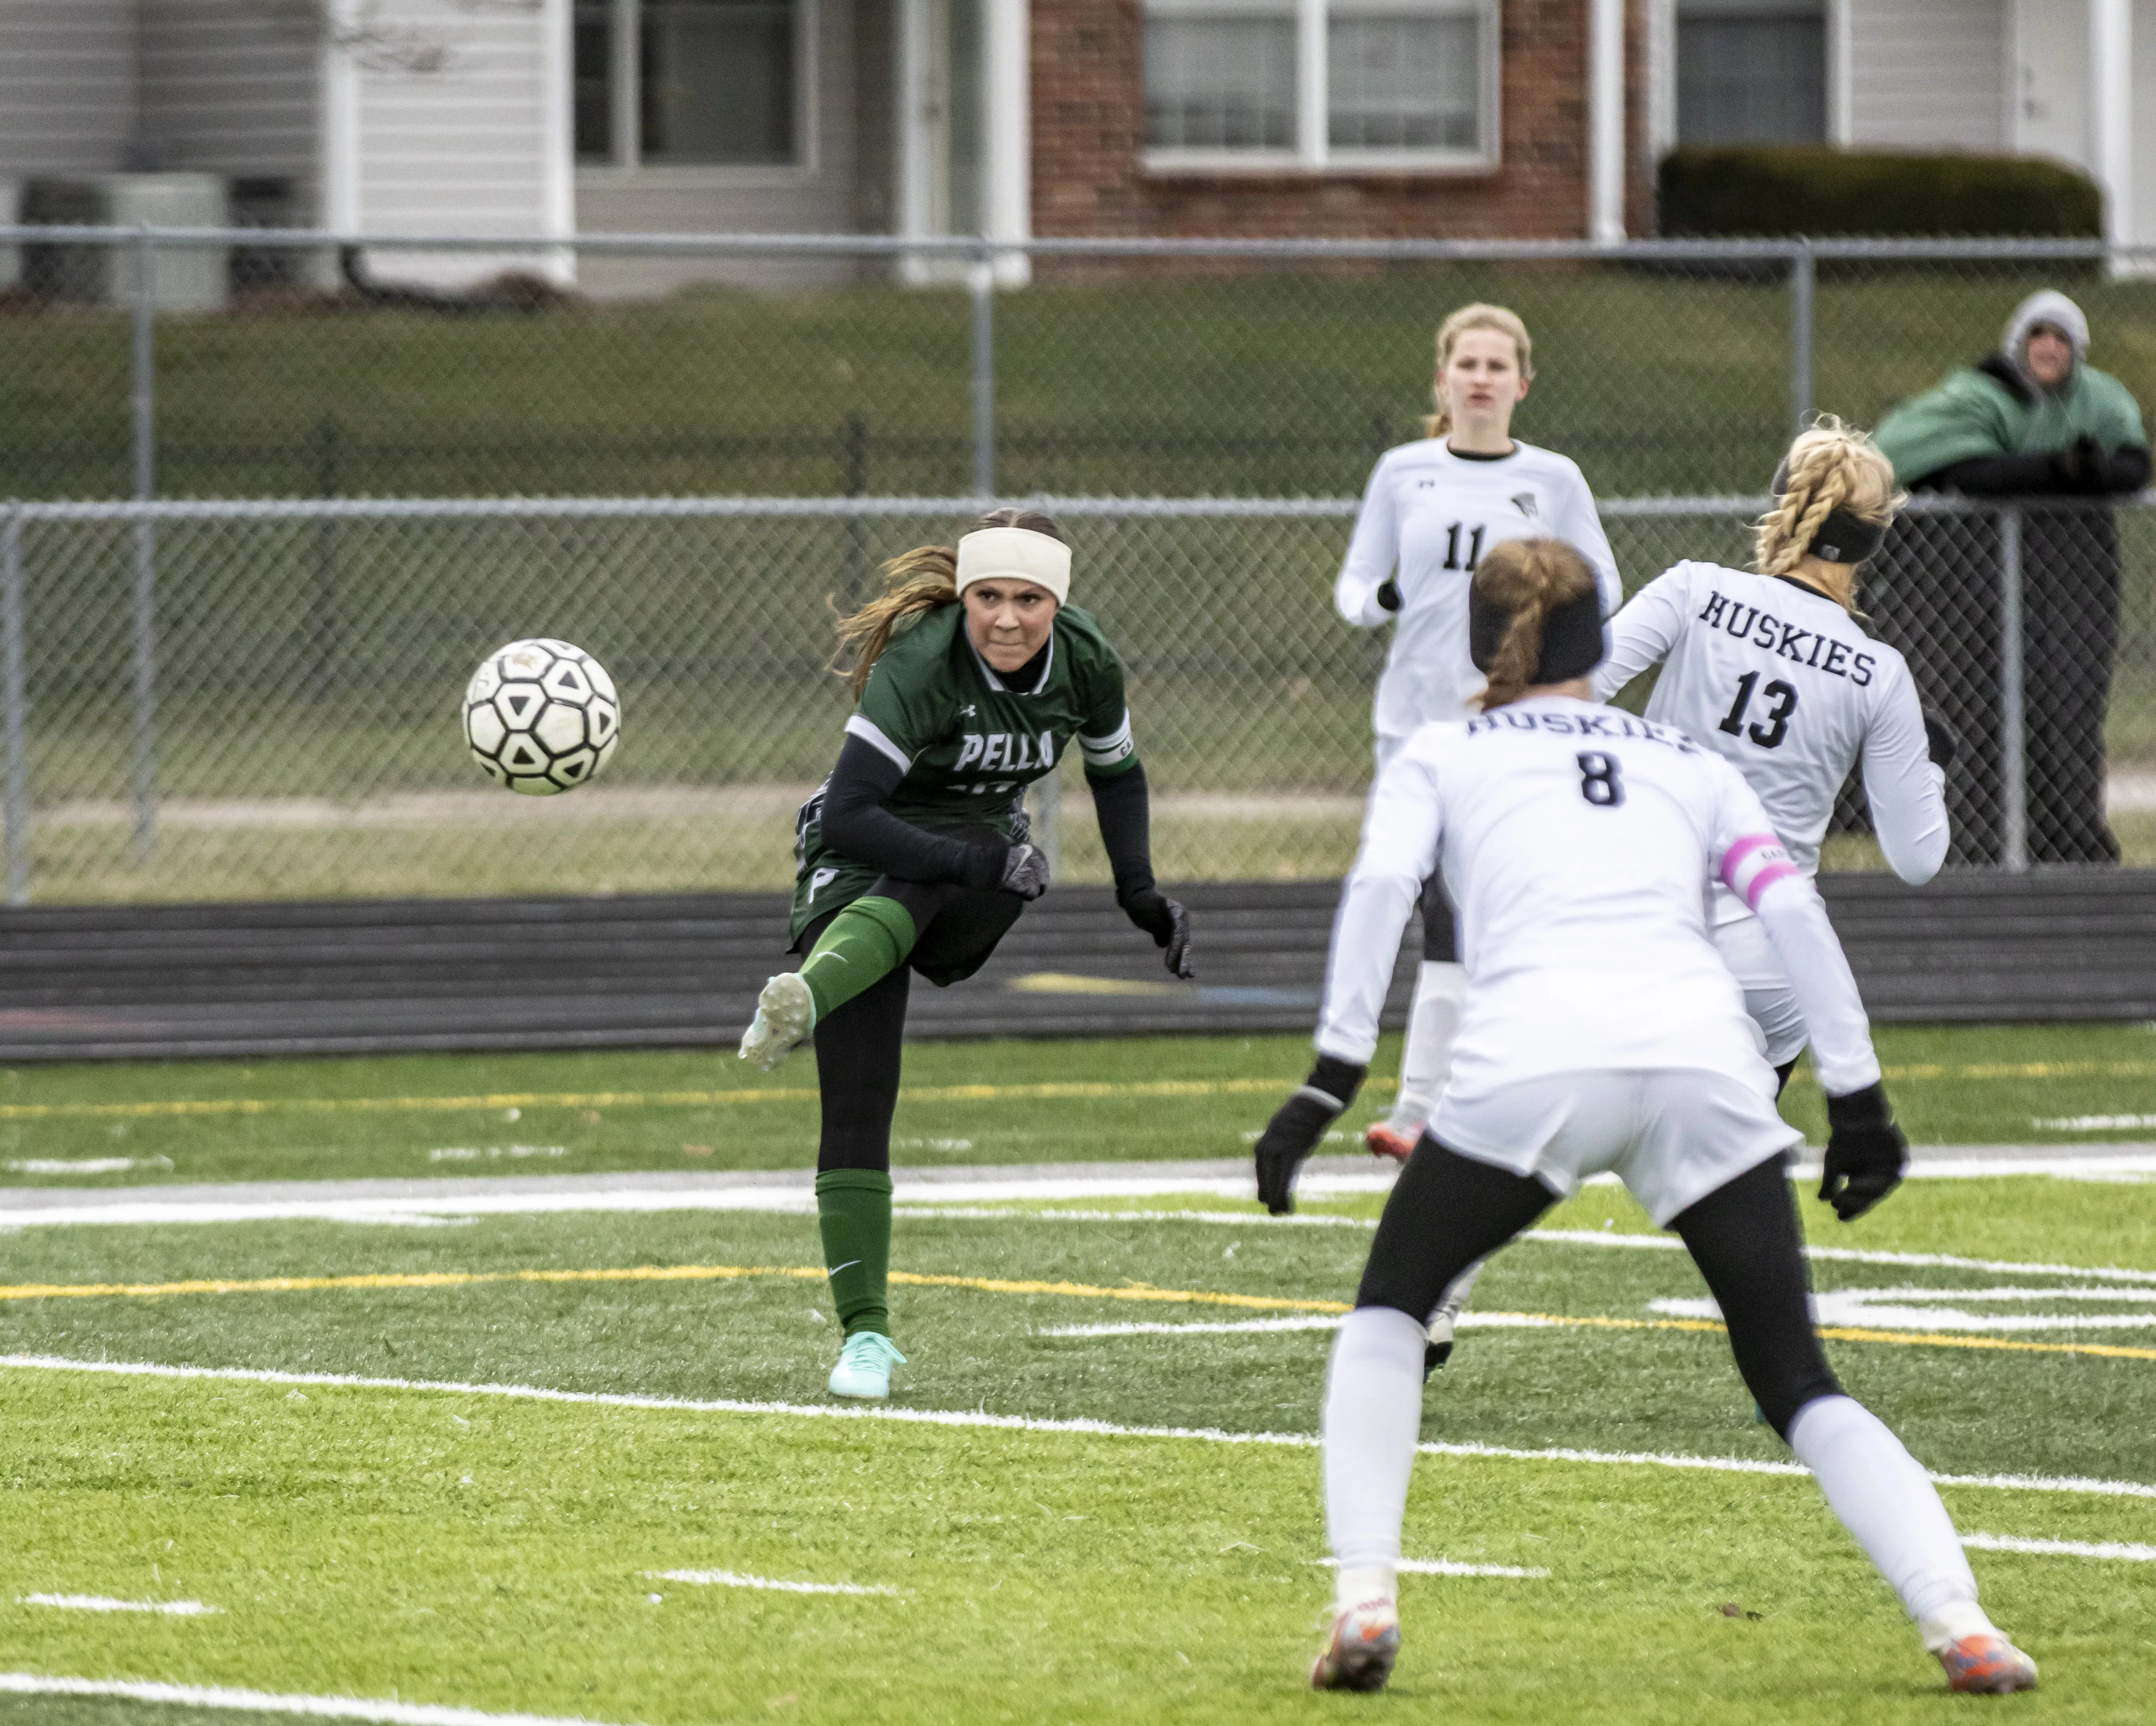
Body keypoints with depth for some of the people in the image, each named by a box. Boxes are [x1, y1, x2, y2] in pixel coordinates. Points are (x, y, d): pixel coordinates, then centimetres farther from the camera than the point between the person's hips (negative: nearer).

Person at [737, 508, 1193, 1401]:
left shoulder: (1084, 660, -7)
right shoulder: (919, 665, -24)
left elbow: (1116, 772, 14)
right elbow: (847, 814, -30)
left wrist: (1139, 892, 5)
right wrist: (976, 864, -33)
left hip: (978, 874, 3)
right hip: (862, 859, -3)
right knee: (856, 1106, -16)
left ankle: (799, 1005, -64)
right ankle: (865, 1333, -13)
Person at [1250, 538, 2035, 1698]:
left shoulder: (1442, 755, 23)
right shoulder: (1692, 763, 29)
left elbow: (1381, 884, 4)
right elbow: (1789, 907, 15)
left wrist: (1334, 1076, -2)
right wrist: (1858, 1097, 12)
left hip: (1529, 1065, -2)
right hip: (1705, 1059, 2)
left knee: (1390, 1306, 22)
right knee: (1798, 1384, 9)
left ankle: (1365, 1603, 5)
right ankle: (1957, 1623, -10)